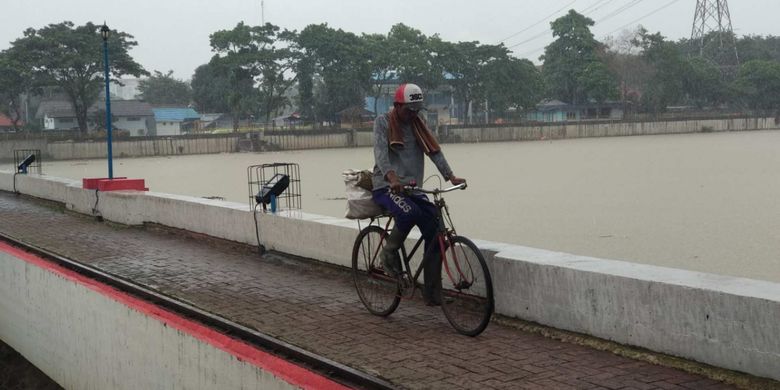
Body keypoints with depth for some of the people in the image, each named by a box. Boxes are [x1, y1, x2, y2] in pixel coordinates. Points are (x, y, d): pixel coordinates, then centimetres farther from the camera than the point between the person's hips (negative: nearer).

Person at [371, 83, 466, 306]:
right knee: (410, 212, -37)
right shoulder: (383, 122, -2)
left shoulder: (418, 125, 13)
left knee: (435, 232, -13)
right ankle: (389, 252, -8)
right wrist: (392, 178, -38)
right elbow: (381, 152, -19)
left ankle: (432, 294, -7)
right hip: (386, 187, -5)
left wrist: (451, 176, -15)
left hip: (412, 187, 5)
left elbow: (434, 151, 2)